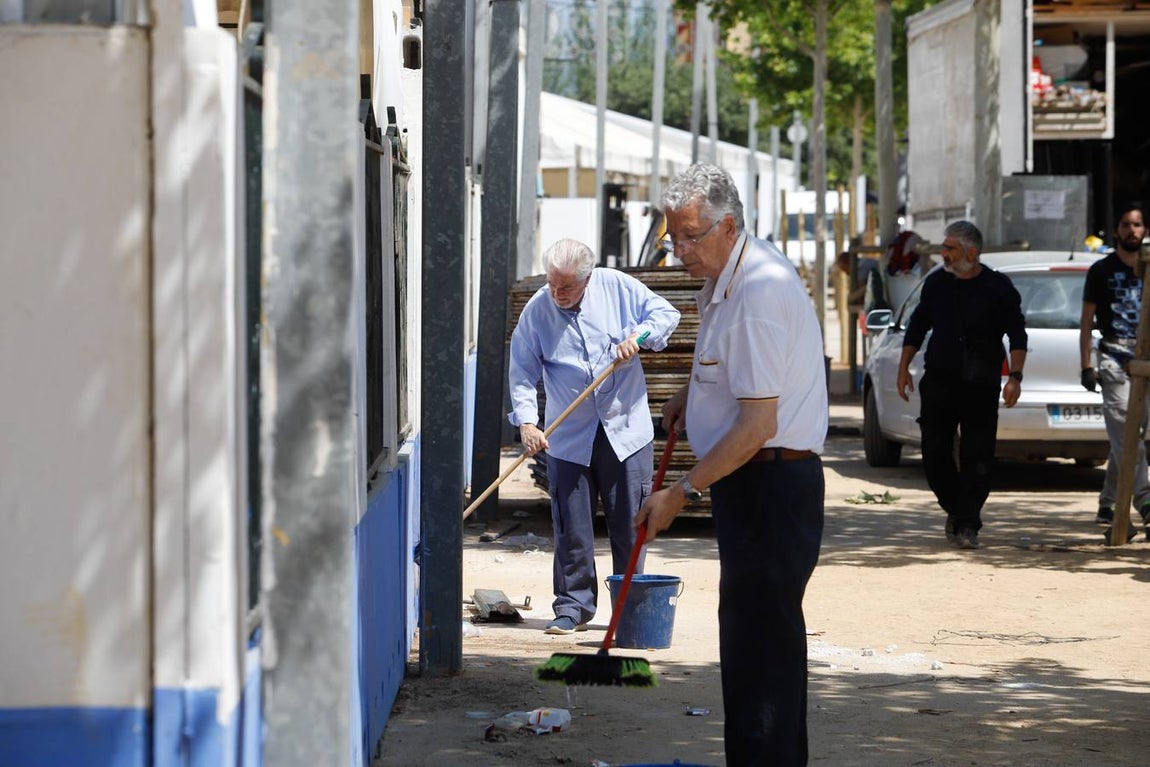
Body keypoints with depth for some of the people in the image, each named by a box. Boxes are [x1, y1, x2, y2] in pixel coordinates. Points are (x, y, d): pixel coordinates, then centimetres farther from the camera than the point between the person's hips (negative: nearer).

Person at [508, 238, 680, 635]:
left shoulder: (618, 287, -3)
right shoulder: (536, 311, -4)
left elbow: (666, 313, 5)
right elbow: (523, 373, -4)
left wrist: (639, 336, -15)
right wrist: (526, 423, -17)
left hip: (626, 430, 0)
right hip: (569, 438, 0)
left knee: (630, 525, 4)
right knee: (571, 528, 1)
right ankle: (573, 606, 10)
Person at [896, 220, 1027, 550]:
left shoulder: (997, 287, -3)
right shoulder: (936, 283, 7)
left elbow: (1017, 334, -1)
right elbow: (917, 326, 17)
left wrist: (1015, 377, -11)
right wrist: (903, 368, 12)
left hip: (981, 386, -4)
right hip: (938, 383, 4)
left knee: (977, 458, -5)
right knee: (934, 452, 3)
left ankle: (967, 524, 1)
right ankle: (955, 509, 25)